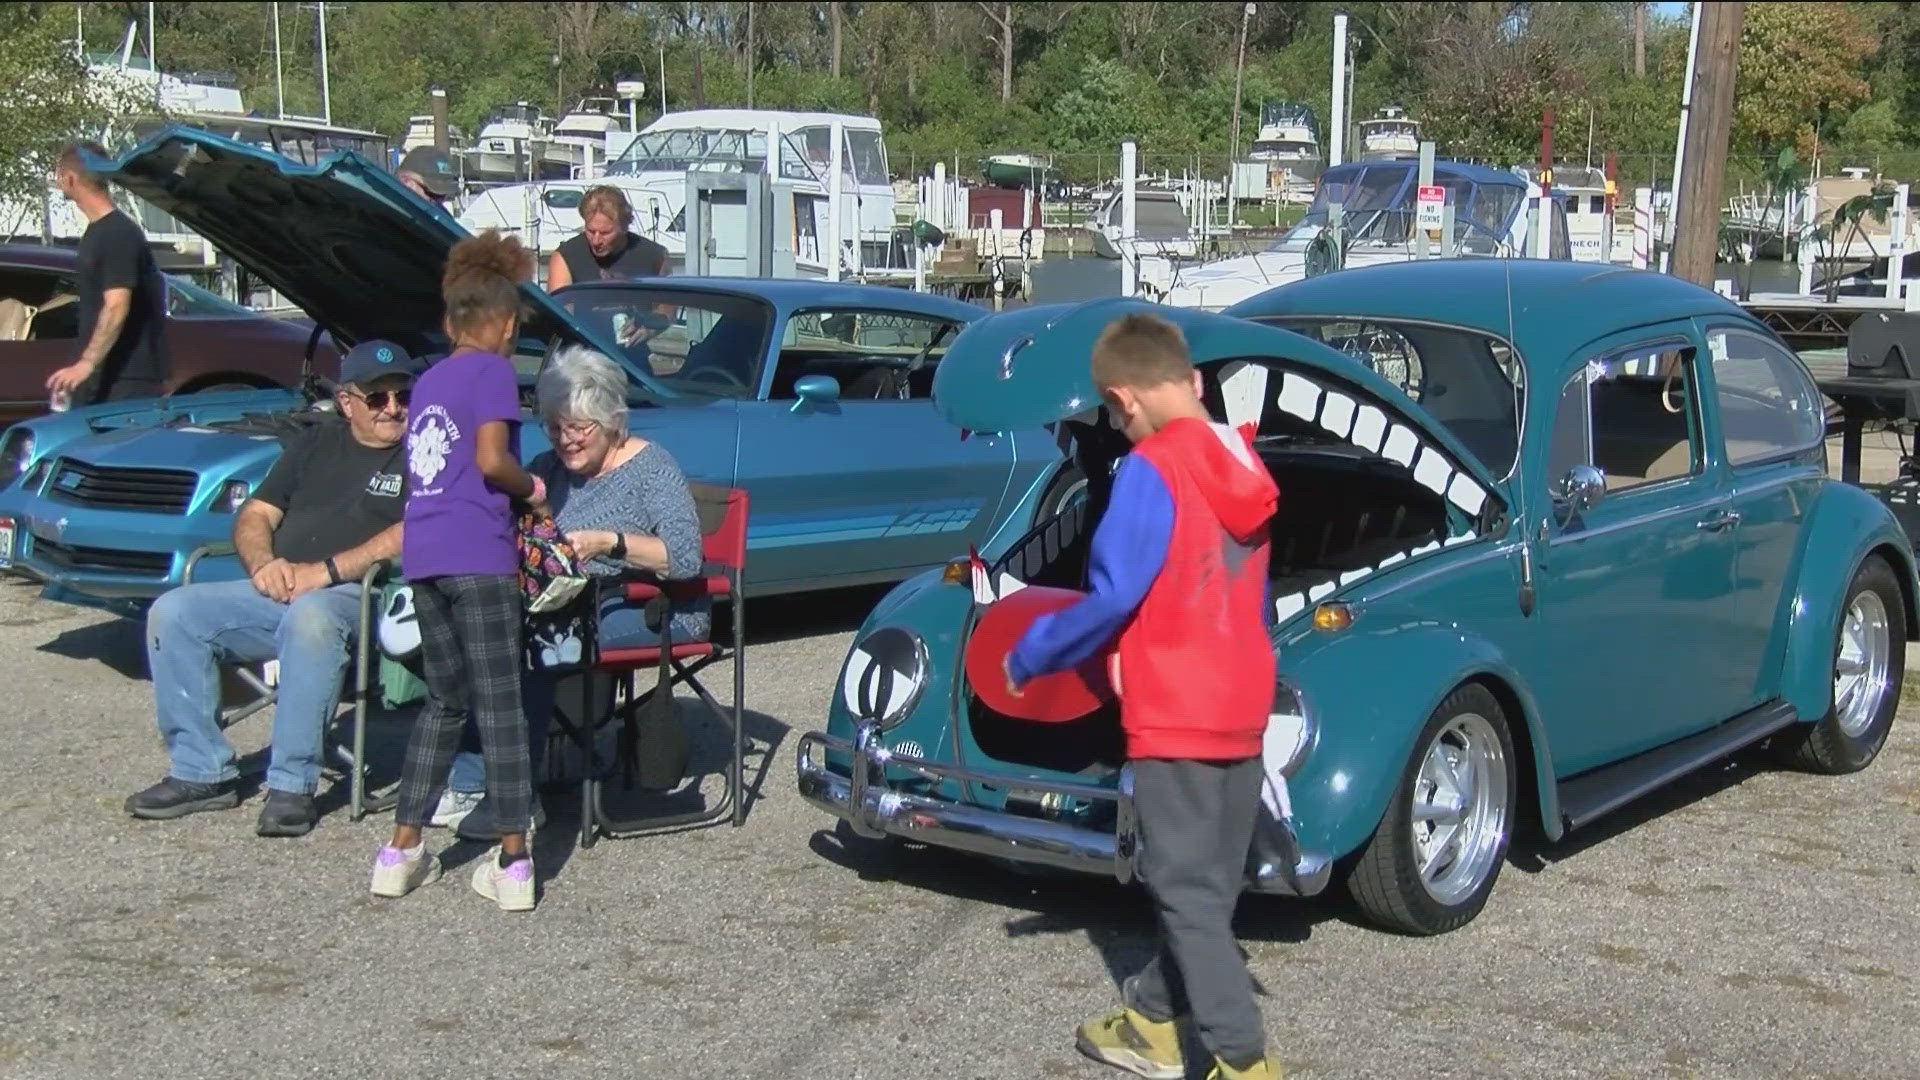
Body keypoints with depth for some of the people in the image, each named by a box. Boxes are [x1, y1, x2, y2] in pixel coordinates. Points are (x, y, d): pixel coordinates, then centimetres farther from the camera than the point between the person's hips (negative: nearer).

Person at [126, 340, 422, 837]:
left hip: (357, 599, -6)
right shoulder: (316, 444, 22)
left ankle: (292, 786, -32)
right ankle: (201, 771, -7)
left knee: (310, 616, -39)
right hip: (279, 592, 6)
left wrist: (326, 571, -19)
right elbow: (254, 515, 18)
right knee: (174, 612, -12)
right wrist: (263, 565, -5)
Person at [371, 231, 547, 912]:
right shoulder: (493, 373, -1)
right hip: (477, 555, -7)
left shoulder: (428, 381, 21)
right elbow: (491, 460, -13)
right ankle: (514, 861, -5)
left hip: (421, 554, 7)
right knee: (499, 705, -4)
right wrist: (533, 490, 5)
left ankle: (403, 850, 15)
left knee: (446, 701, 17)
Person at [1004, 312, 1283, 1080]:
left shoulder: (1152, 469, -15)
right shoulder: (1243, 466, 8)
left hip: (1174, 717, -8)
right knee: (1205, 883, 15)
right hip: (1243, 710, 8)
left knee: (1189, 894, -1)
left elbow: (1114, 595, -18)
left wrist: (1030, 656, -5)